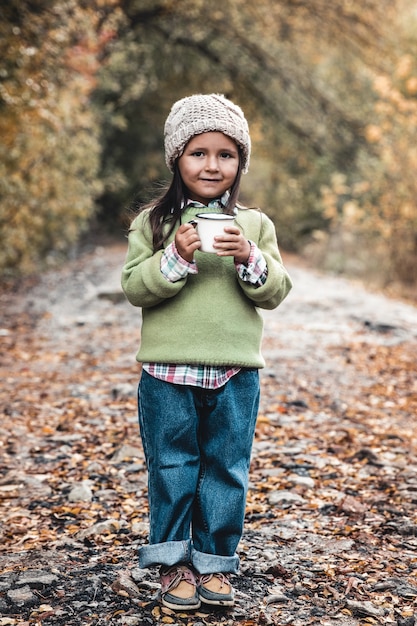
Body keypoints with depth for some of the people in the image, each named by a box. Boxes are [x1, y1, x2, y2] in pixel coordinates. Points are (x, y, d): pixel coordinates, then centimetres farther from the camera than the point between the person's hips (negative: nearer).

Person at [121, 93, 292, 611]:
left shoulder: (255, 225, 6)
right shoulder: (153, 222, 2)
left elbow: (275, 292, 1)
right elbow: (133, 287, -5)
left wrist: (248, 258, -16)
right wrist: (175, 257, -19)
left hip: (235, 376, 1)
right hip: (167, 374, -1)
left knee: (226, 472, 9)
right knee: (171, 470, 7)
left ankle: (214, 562, 24)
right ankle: (173, 563, 22)